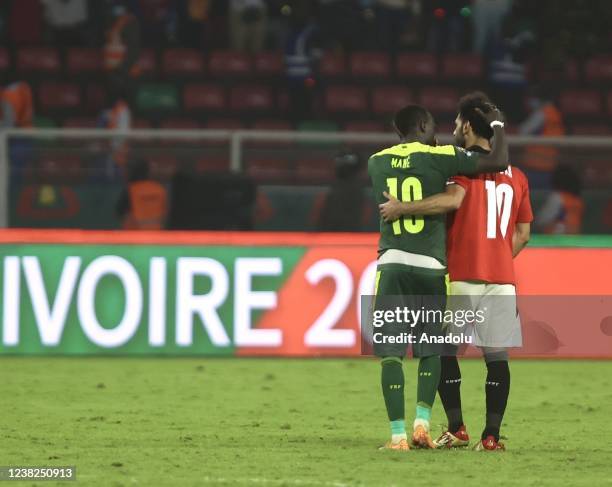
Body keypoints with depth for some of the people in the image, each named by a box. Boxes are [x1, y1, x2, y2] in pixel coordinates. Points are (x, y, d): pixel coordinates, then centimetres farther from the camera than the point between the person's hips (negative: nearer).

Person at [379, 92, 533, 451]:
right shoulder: (517, 177, 13)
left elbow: (452, 200, -24)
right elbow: (523, 234, 15)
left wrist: (402, 208, -16)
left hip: (460, 275, -4)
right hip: (502, 279, 4)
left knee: (444, 350, 9)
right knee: (497, 356, 2)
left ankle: (456, 429, 5)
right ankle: (491, 435, -2)